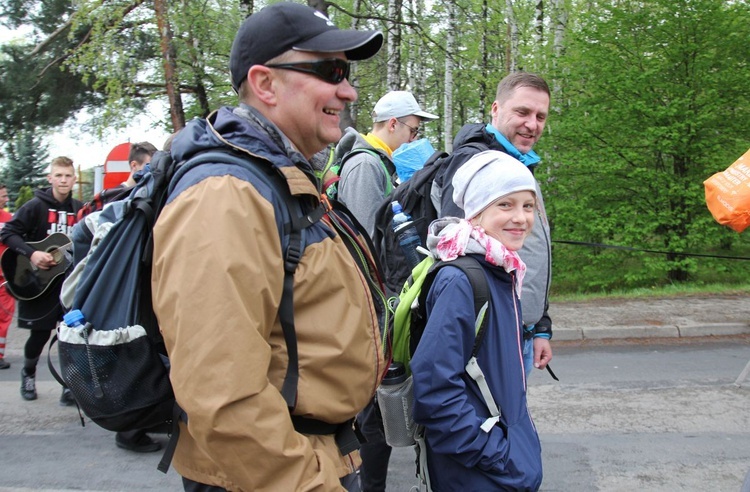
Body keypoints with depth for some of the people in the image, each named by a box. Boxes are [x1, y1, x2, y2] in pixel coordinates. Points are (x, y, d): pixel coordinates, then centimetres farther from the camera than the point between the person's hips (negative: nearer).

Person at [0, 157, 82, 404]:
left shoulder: (79, 209, 4)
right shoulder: (36, 206, -8)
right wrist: (31, 254, -22)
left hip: (68, 280, 3)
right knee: (40, 333, 6)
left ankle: (70, 386, 8)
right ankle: (28, 374, 35)